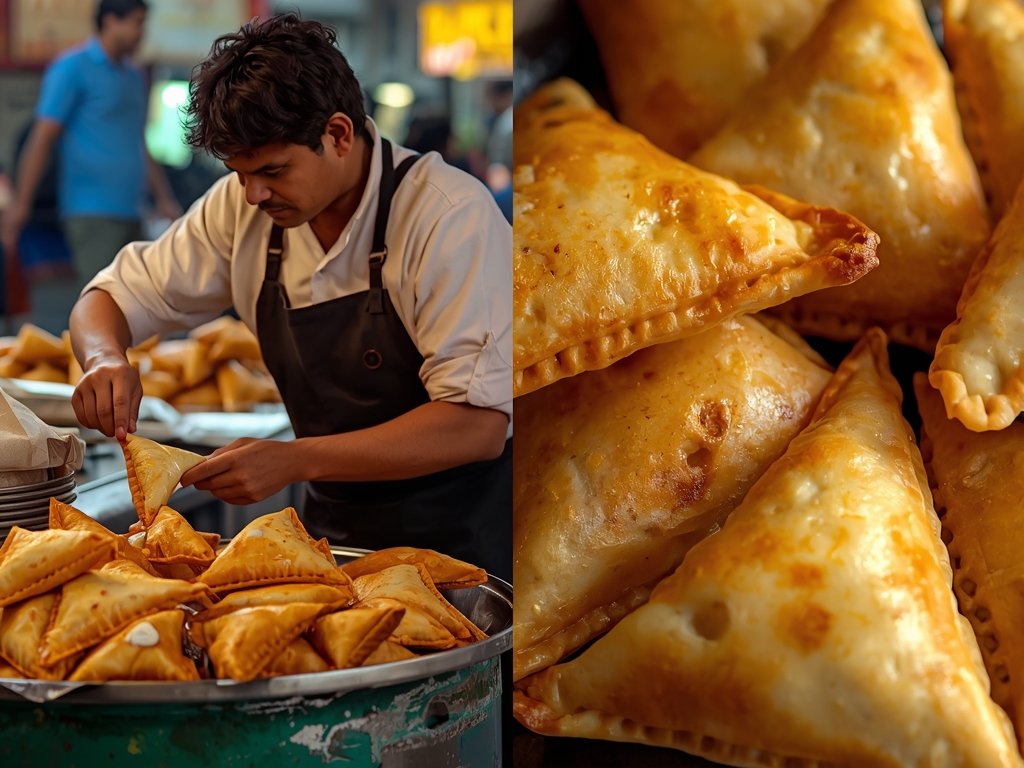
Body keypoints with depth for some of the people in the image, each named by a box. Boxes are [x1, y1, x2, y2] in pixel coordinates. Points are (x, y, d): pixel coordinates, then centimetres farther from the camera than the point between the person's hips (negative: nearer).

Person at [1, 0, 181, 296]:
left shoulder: (131, 76, 18)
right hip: (92, 212, -8)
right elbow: (41, 139, -10)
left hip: (128, 213, 8)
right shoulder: (72, 68, -6)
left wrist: (164, 200, 21)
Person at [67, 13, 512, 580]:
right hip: (335, 528, 5)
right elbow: (115, 297, 12)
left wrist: (295, 460, -27)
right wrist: (104, 359, -13)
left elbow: (480, 426, -20)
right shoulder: (243, 204, 2)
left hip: (458, 537, -5)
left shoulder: (451, 214, -16)